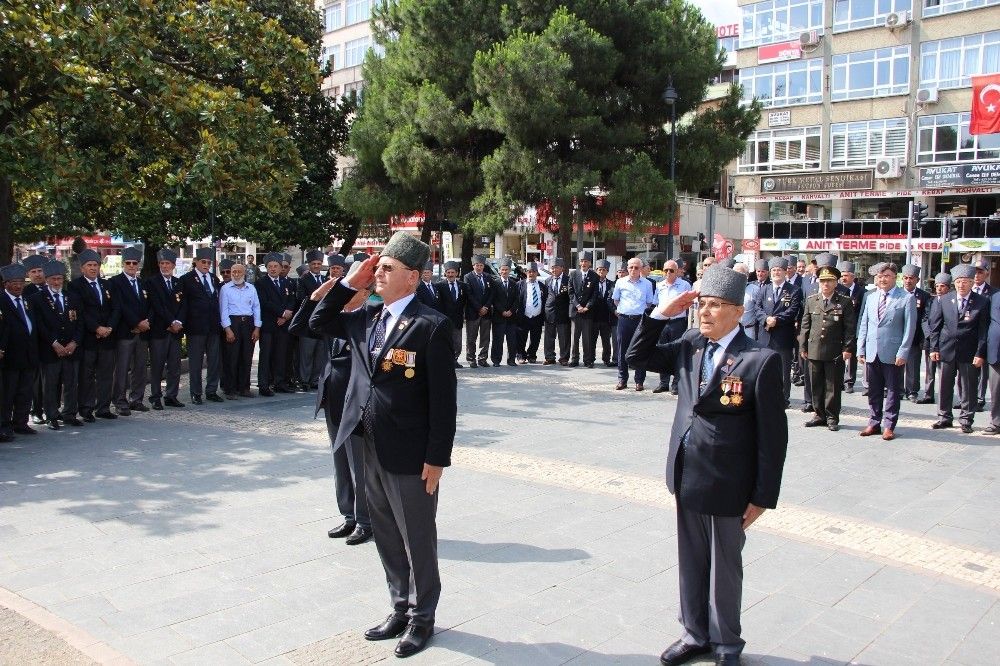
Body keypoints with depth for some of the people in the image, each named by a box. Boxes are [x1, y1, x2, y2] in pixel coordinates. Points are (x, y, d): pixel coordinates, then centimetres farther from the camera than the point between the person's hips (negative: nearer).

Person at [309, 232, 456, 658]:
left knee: (417, 541, 10)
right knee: (387, 538, 19)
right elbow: (319, 323, 18)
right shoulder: (367, 318, 8)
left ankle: (421, 618, 28)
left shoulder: (431, 326, -14)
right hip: (371, 451, 7)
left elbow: (444, 398, -14)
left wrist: (437, 458, -16)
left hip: (410, 455, -7)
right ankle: (400, 609, 36)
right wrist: (350, 283, 5)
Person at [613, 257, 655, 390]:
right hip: (624, 319, 1)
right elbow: (615, 300, 17)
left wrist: (640, 311, 10)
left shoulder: (647, 284, 3)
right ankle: (622, 380, 13)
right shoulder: (620, 282, 5)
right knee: (622, 350, 5)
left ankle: (639, 381, 8)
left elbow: (649, 303, 11)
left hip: (640, 319, -1)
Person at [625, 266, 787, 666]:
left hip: (726, 485, -5)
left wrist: (762, 496, -11)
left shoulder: (761, 360, -16)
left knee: (724, 568, 13)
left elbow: (772, 434, -13)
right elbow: (637, 357, 10)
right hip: (687, 478, 6)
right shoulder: (690, 345, 2)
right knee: (690, 564, 19)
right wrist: (662, 314, -3)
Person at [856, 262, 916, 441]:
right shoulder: (870, 298, 10)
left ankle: (889, 426, 12)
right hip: (872, 353, 4)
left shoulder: (906, 298, -4)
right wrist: (861, 349, 7)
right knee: (874, 391, 11)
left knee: (892, 391, 4)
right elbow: (863, 325, 13)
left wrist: (902, 353, -12)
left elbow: (909, 328, -6)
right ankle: (874, 423, 21)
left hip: (892, 354, -4)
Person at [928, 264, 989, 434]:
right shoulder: (943, 300, 3)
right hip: (947, 350, 2)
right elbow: (935, 325, 6)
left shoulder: (982, 302, -3)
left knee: (968, 388, 4)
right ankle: (945, 417, 22)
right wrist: (934, 348, 0)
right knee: (945, 386, 10)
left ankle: (966, 420, 16)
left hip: (969, 353, -2)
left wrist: (980, 354, -9)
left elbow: (984, 330, -4)